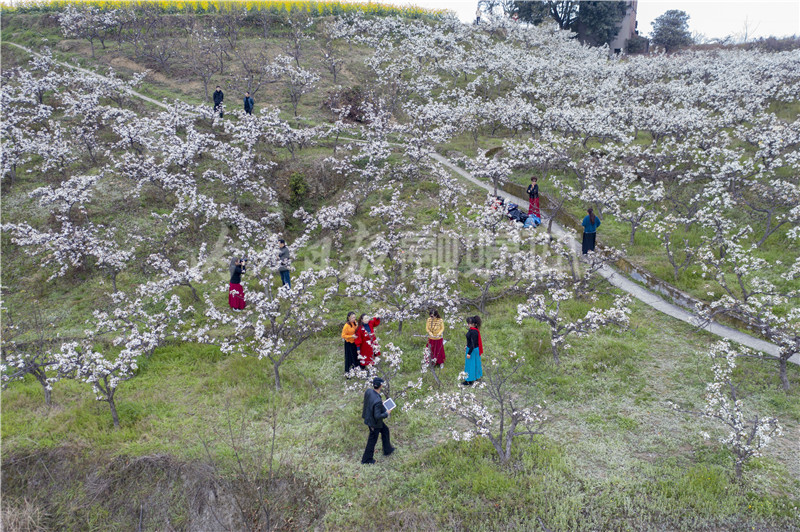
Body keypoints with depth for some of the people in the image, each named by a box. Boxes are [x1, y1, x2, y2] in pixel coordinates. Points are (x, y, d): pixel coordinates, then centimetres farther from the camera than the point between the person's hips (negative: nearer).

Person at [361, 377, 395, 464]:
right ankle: (366, 459, 37)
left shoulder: (368, 391, -16)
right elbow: (377, 416, -34)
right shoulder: (377, 401, -40)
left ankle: (387, 450, 47)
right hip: (374, 423, -8)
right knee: (372, 440, 16)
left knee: (385, 430, 28)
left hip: (369, 417, 8)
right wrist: (386, 413, -17)